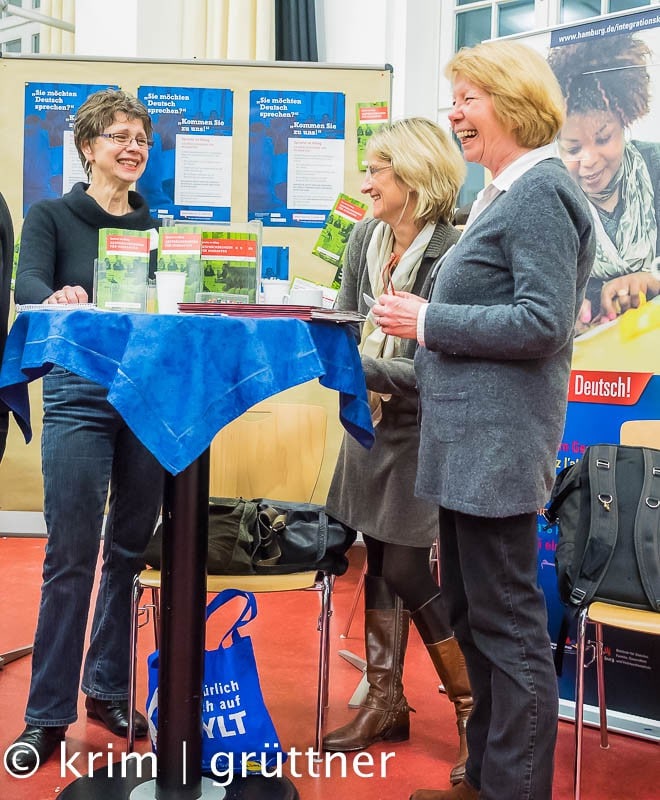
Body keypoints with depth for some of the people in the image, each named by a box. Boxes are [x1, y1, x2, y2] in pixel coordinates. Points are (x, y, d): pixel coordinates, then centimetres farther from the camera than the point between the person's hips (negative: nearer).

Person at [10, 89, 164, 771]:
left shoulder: (157, 226, 13)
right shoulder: (51, 216, 3)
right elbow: (27, 284, -15)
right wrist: (59, 299, -37)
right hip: (79, 397, -4)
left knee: (131, 551, 10)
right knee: (71, 558, -2)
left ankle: (107, 688, 27)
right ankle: (47, 714, 12)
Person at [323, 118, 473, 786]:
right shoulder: (364, 239, 3)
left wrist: (361, 366, -22)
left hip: (424, 432, -7)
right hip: (372, 426, 7)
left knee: (410, 574, -4)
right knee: (378, 561, 13)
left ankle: (476, 714, 15)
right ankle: (385, 701, 30)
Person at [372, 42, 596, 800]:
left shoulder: (540, 192, -12)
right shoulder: (503, 194, 18)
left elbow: (541, 323, -22)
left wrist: (426, 321, -15)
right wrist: (423, 324, 8)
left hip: (495, 445, -11)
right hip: (467, 440, 11)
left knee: (507, 624, -1)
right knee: (469, 615, 17)